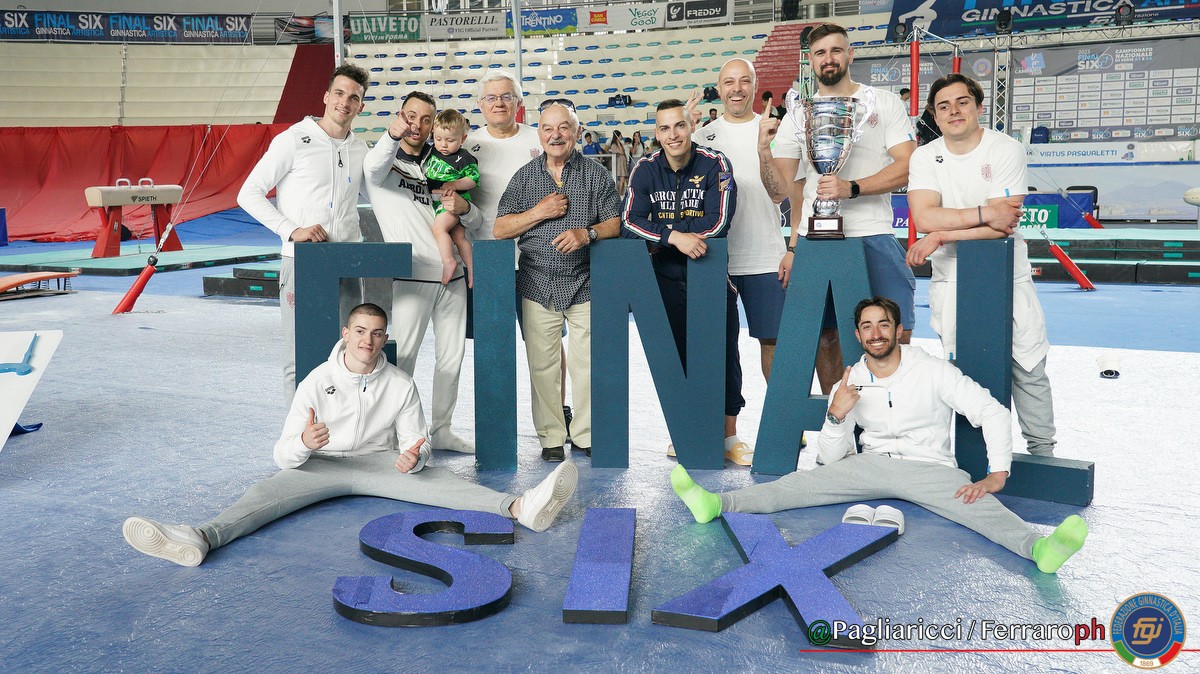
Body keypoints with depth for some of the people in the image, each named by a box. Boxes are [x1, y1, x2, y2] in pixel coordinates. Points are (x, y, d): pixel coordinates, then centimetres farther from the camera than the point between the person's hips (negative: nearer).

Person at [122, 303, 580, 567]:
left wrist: (413, 458, -26)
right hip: (319, 464, 1)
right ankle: (200, 538, -54)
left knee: (433, 481, -27)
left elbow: (415, 443, 0)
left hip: (379, 463, -1)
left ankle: (519, 509, -48)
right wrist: (304, 443, -32)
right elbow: (283, 455, -7)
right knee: (267, 492, -27)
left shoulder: (401, 385, -1)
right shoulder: (317, 381, -3)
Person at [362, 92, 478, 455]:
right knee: (404, 355, -4)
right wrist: (392, 136, -45)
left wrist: (463, 207, -9)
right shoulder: (386, 161, 3)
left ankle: (441, 429, 21)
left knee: (452, 354, 9)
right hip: (412, 275, -5)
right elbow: (374, 167, -24)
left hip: (452, 274, 5)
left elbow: (473, 220, 15)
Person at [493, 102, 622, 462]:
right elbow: (500, 229, 6)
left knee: (587, 362, 0)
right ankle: (551, 436, 15)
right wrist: (539, 212, -7)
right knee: (542, 364, 3)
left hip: (584, 284, -1)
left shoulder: (597, 175, 7)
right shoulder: (525, 176, 10)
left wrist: (587, 233, -17)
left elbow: (616, 222, 3)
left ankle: (585, 434, 14)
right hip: (538, 285, 1)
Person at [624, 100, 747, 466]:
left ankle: (730, 436, 14)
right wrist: (675, 236, -30)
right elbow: (629, 223, -15)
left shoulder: (715, 165, -9)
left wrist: (661, 229, -16)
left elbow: (717, 223, -19)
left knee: (724, 355, 1)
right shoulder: (646, 170, -2)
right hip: (667, 279, 2)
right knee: (675, 356, 9)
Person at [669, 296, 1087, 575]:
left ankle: (1039, 548, -58)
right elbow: (831, 460, 4)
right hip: (871, 465, 2)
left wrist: (997, 477, -17)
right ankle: (717, 503, -29)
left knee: (980, 506, -32)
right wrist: (836, 415, -16)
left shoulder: (932, 371, -3)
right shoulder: (849, 385, 5)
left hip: (929, 469, -2)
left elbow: (993, 413, -6)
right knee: (801, 483, -16)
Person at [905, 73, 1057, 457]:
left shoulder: (1006, 150, -6)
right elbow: (924, 218, -15)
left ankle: (1042, 451, 20)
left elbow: (1004, 224, -17)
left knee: (1028, 369, 5)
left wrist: (940, 236, -20)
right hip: (951, 280, 1)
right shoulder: (924, 157, 2)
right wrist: (985, 213, -21)